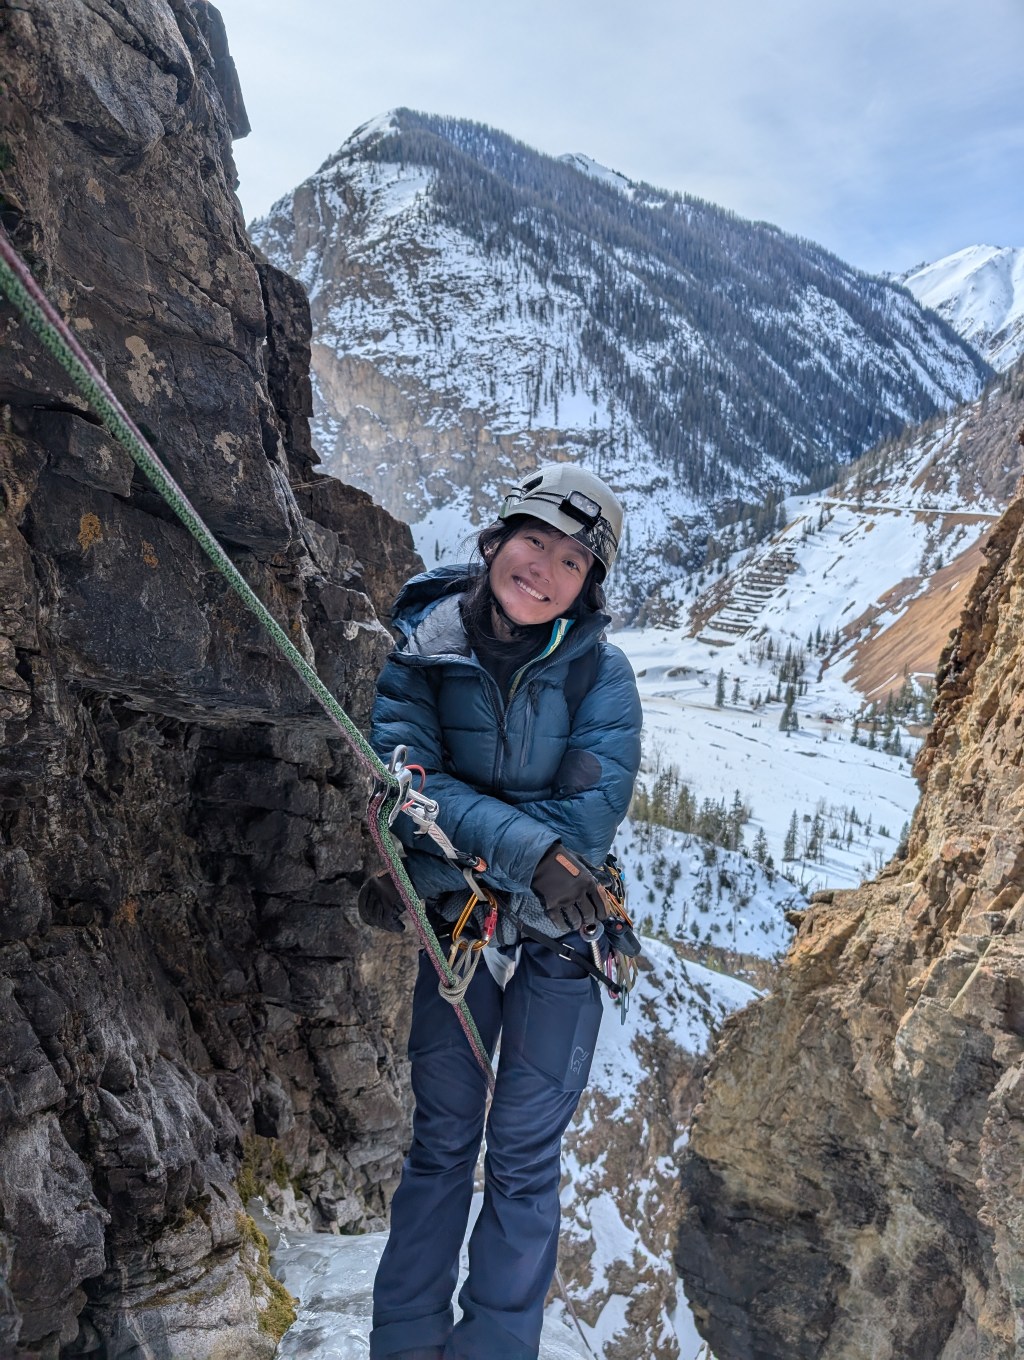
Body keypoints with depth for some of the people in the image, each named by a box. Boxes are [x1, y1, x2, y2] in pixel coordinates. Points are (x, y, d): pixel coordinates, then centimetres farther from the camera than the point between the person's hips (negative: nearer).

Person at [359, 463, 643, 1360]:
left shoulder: (601, 673, -12)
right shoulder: (422, 646, -9)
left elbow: (589, 816, -19)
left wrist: (426, 863, -22)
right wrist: (529, 849, -32)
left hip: (560, 930, -1)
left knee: (524, 1159, 9)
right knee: (441, 1142, 12)